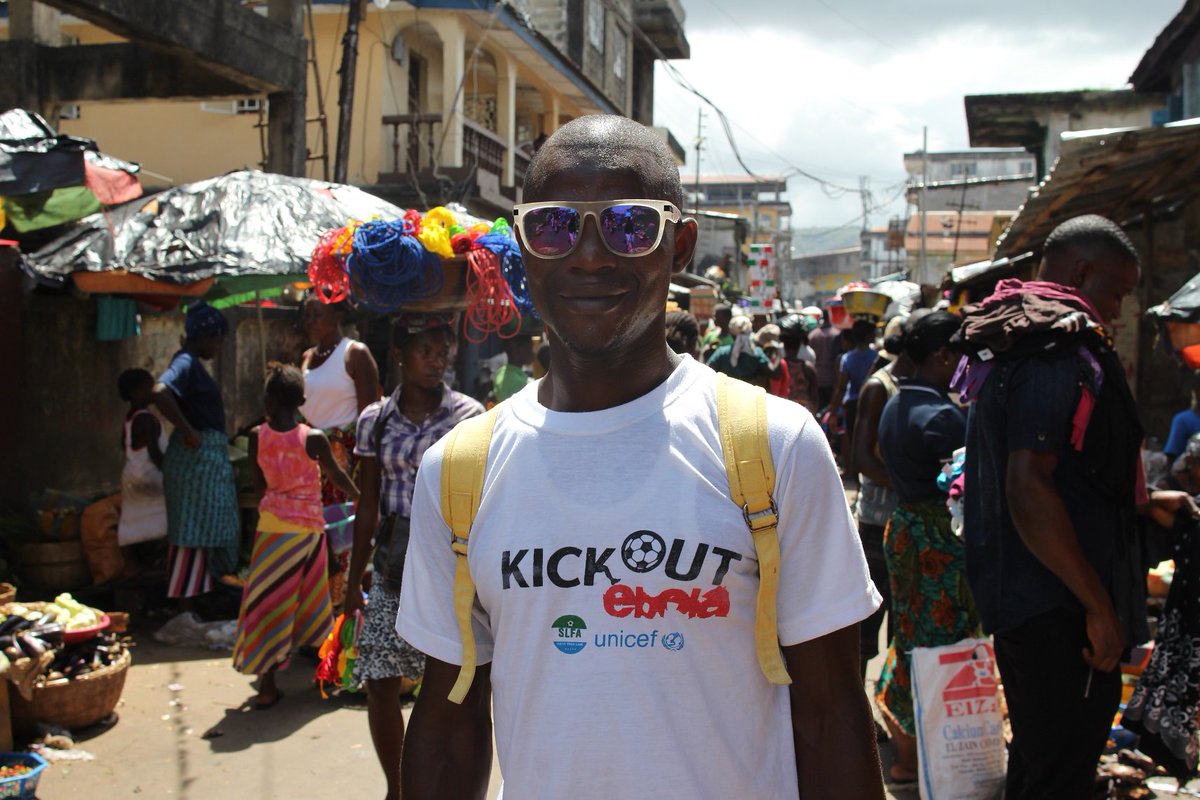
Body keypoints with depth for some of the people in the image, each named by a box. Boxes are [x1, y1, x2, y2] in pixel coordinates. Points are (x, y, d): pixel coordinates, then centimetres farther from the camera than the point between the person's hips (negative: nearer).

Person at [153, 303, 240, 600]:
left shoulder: (193, 363, 14)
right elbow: (160, 393, -32)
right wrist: (188, 431, -26)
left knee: (209, 528, 17)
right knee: (192, 531, -5)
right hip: (197, 456, -10)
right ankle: (184, 604, 1)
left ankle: (201, 591, 27)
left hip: (209, 456, 10)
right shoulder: (186, 363, -16)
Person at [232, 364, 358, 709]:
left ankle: (267, 684, 1)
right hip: (307, 525, -1)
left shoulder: (257, 436, -6)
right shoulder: (313, 438, -11)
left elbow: (259, 483, 4)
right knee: (306, 600, 15)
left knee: (269, 601, 4)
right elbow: (337, 476, 3)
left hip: (271, 523, 1)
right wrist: (359, 496, 21)